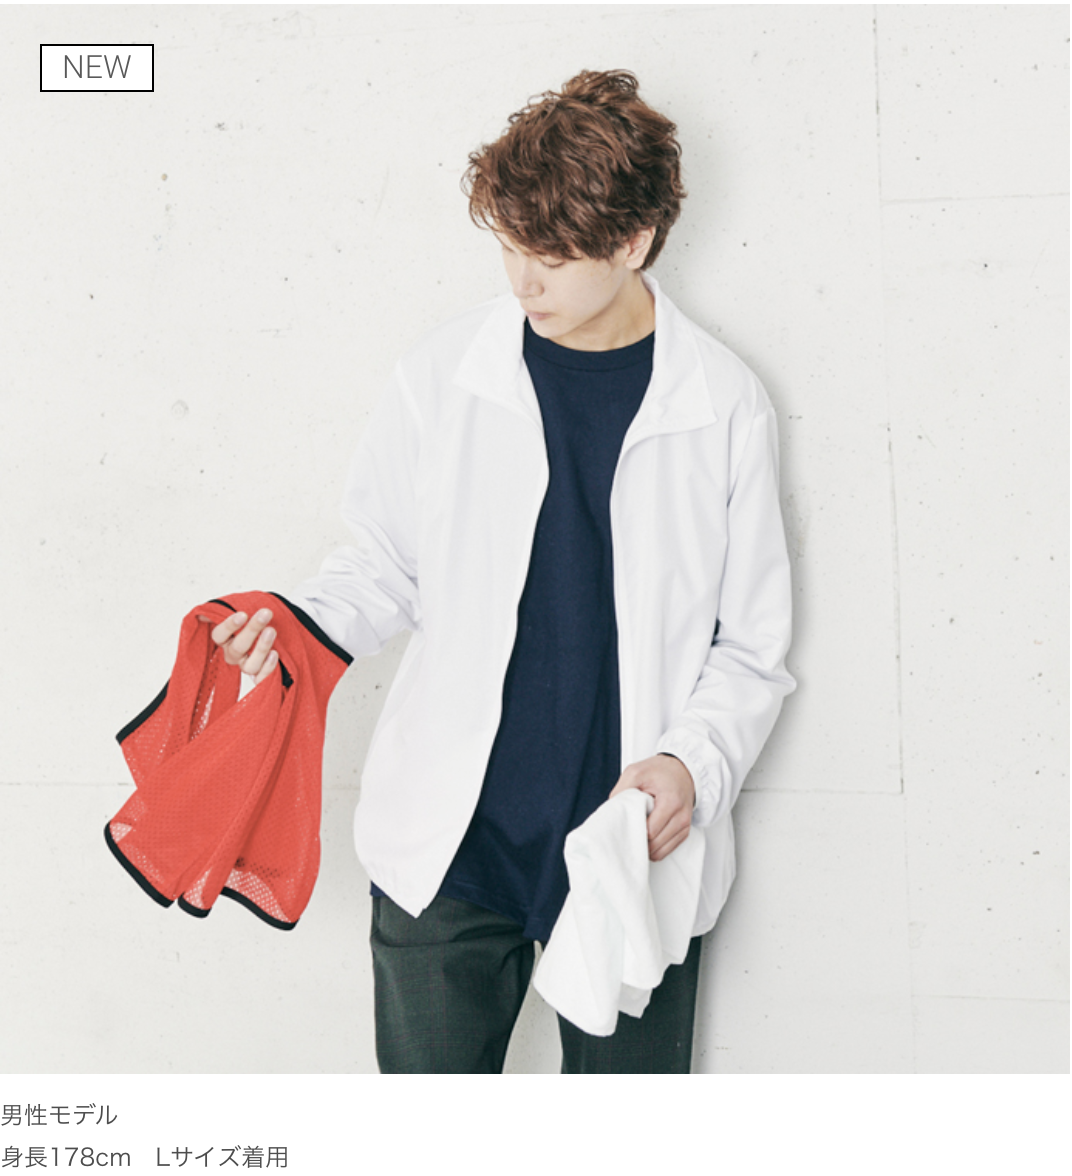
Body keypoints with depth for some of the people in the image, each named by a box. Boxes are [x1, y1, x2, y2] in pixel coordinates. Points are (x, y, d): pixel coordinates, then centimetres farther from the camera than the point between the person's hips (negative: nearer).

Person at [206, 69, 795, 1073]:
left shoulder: (724, 408, -4)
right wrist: (301, 623, -10)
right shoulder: (443, 375, -2)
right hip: (449, 840, 1)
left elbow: (750, 650, 1)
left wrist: (694, 765, -15)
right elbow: (390, 564, 9)